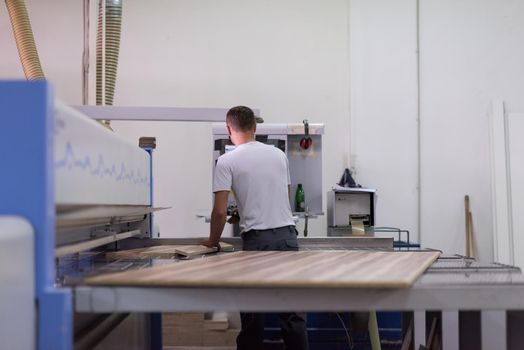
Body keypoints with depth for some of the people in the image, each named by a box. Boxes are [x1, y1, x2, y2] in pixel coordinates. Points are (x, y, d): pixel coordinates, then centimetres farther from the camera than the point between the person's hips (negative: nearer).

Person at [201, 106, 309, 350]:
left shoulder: (227, 161, -3)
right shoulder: (278, 154, 11)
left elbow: (220, 211, -6)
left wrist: (213, 241, 9)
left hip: (257, 240, -4)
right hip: (287, 235, 4)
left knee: (253, 308, 6)